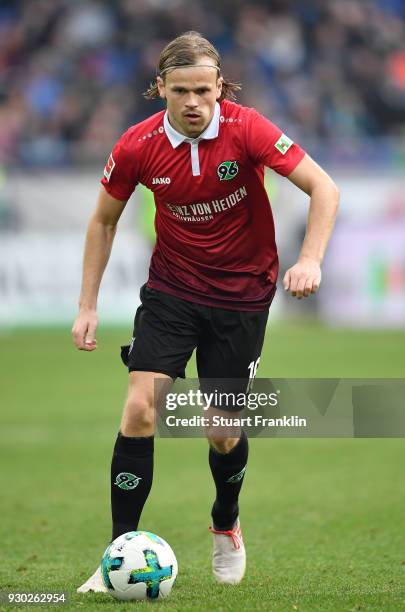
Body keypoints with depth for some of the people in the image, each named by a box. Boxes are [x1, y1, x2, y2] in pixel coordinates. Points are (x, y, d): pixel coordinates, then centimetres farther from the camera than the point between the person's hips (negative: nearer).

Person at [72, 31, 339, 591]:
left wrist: (310, 259, -32)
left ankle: (226, 528, 35)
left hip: (242, 296, -1)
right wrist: (88, 305, 1)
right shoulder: (138, 147, -12)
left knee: (222, 431, 3)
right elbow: (103, 220, 4)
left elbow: (324, 189, -17)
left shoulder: (245, 129, -19)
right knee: (140, 409, -15)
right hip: (171, 288, 1)